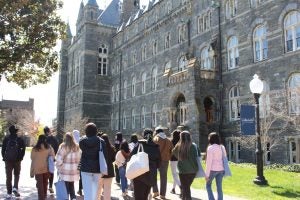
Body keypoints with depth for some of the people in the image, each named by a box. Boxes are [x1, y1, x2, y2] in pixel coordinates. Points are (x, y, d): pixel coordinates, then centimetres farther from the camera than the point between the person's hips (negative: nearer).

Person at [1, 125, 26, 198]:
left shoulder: (6, 138, 0)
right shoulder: (19, 139, -3)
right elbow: (23, 148, -8)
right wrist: (21, 157, 3)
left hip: (8, 160, 1)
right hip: (17, 160, -1)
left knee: (8, 176, 7)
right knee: (17, 175, 16)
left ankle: (9, 193, 8)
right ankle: (15, 188, -3)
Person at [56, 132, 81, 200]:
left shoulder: (63, 146, -10)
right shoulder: (77, 146, 1)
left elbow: (59, 159, -10)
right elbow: (80, 158, 2)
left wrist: (58, 168, 2)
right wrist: (77, 165, 12)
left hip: (65, 170, -4)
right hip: (74, 170, 4)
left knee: (66, 186, 7)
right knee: (71, 185, 18)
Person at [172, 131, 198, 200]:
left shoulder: (178, 146, -9)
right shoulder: (193, 147, -13)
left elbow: (174, 153, 8)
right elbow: (194, 159, -10)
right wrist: (196, 169, 2)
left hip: (182, 170, 0)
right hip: (192, 170, 0)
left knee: (184, 188, 14)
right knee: (187, 187, 18)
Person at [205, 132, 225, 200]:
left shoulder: (210, 148, -11)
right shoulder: (222, 147, 6)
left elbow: (209, 162, -12)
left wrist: (207, 174, -8)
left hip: (213, 169, -5)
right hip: (221, 169, 5)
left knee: (208, 185, 13)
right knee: (219, 187, 10)